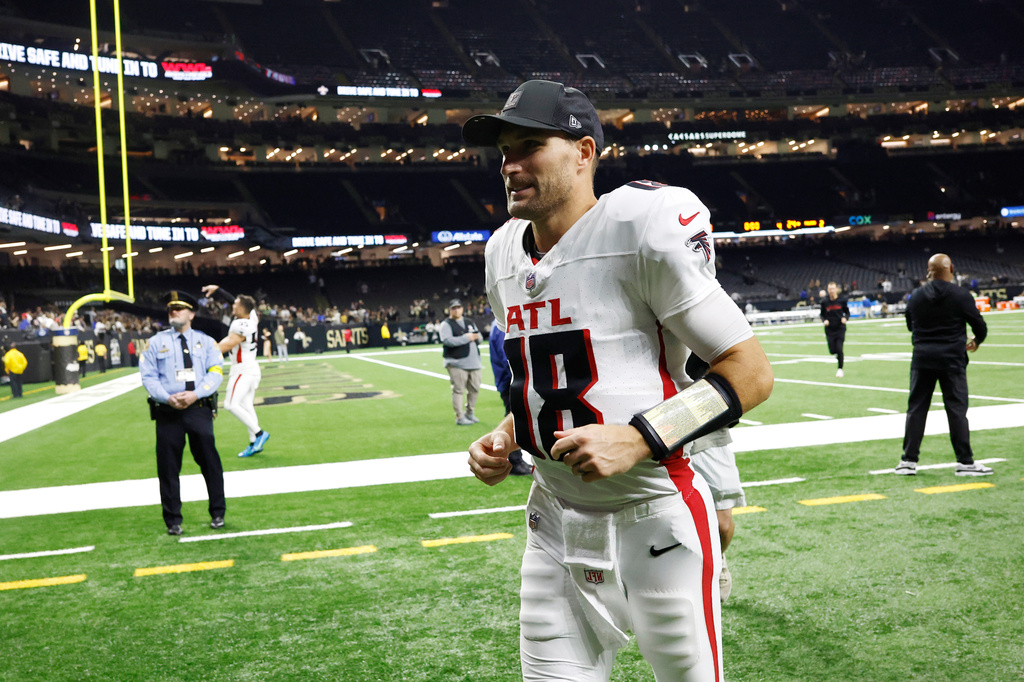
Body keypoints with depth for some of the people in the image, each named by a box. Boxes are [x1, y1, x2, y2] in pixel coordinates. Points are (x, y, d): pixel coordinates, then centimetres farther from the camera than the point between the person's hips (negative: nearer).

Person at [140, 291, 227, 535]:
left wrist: (195, 394, -16)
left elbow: (216, 373, 0)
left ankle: (218, 514, 16)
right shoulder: (156, 343, 9)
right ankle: (173, 521, 12)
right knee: (168, 467, 2)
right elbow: (148, 376, 3)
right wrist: (168, 398, -14)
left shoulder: (205, 341, 10)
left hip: (199, 408, 0)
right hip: (167, 411, 0)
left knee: (209, 460, 1)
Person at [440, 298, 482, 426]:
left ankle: (470, 412, 26)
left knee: (474, 388, 10)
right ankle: (460, 417, -2)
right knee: (458, 390, -7)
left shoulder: (469, 323, 20)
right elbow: (447, 340, -17)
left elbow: (479, 339, 22)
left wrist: (476, 337, -3)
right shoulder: (446, 324, -1)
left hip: (474, 362, 6)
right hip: (457, 364, -6)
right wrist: (466, 338, -17)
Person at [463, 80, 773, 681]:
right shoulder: (505, 253, 8)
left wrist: (637, 437, -24)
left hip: (655, 523, -6)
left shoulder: (642, 227, -14)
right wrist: (507, 436, 3)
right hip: (554, 526, 6)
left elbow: (752, 373, -14)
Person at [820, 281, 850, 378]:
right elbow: (822, 315, 9)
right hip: (829, 329, 1)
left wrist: (845, 318, -14)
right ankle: (838, 355, 38)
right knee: (832, 351, -1)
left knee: (839, 349, -12)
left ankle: (840, 368, 5)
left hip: (840, 328, -1)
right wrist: (824, 320, -12)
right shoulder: (824, 302, -1)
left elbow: (847, 312, 7)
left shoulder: (842, 300, -3)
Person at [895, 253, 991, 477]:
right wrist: (976, 341, 21)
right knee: (957, 410, 2)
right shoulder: (961, 296, -8)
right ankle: (965, 462, 5)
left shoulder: (916, 296, 2)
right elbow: (980, 326, -1)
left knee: (916, 408, 7)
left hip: (922, 359, 3)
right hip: (952, 360, -3)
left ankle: (909, 460, 8)